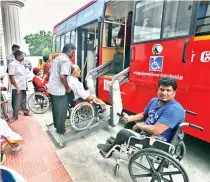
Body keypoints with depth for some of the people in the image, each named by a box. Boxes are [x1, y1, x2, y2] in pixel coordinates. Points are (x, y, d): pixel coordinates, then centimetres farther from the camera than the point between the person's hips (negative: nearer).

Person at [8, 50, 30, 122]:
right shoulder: (12, 64, -14)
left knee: (23, 101, 21)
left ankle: (26, 112, 35)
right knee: (17, 103, 0)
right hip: (17, 88, -8)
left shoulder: (21, 64, 10)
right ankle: (15, 116, 14)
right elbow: (11, 77, -18)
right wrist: (17, 87, -20)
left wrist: (25, 85, 16)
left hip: (23, 87, 8)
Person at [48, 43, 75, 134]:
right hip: (59, 90, -10)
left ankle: (56, 125, 38)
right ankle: (61, 130, 20)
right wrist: (67, 87, -15)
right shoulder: (66, 60, -17)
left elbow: (50, 73, 19)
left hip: (51, 88, 10)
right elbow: (62, 76, -28)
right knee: (61, 111, 5)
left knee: (55, 109, 22)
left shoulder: (57, 58, 14)